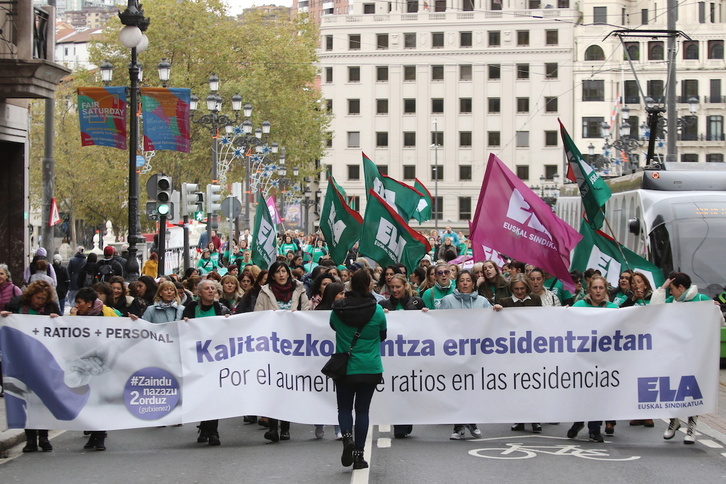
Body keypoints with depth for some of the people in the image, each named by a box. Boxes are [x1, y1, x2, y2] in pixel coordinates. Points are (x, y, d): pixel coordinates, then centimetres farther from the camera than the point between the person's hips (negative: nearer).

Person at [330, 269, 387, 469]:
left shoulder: (338, 309, -7)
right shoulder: (376, 310, -9)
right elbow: (383, 335, 7)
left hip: (344, 368, 0)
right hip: (369, 368, 0)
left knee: (344, 408, 12)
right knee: (362, 409, 7)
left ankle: (347, 436, -16)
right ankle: (358, 455, 6)